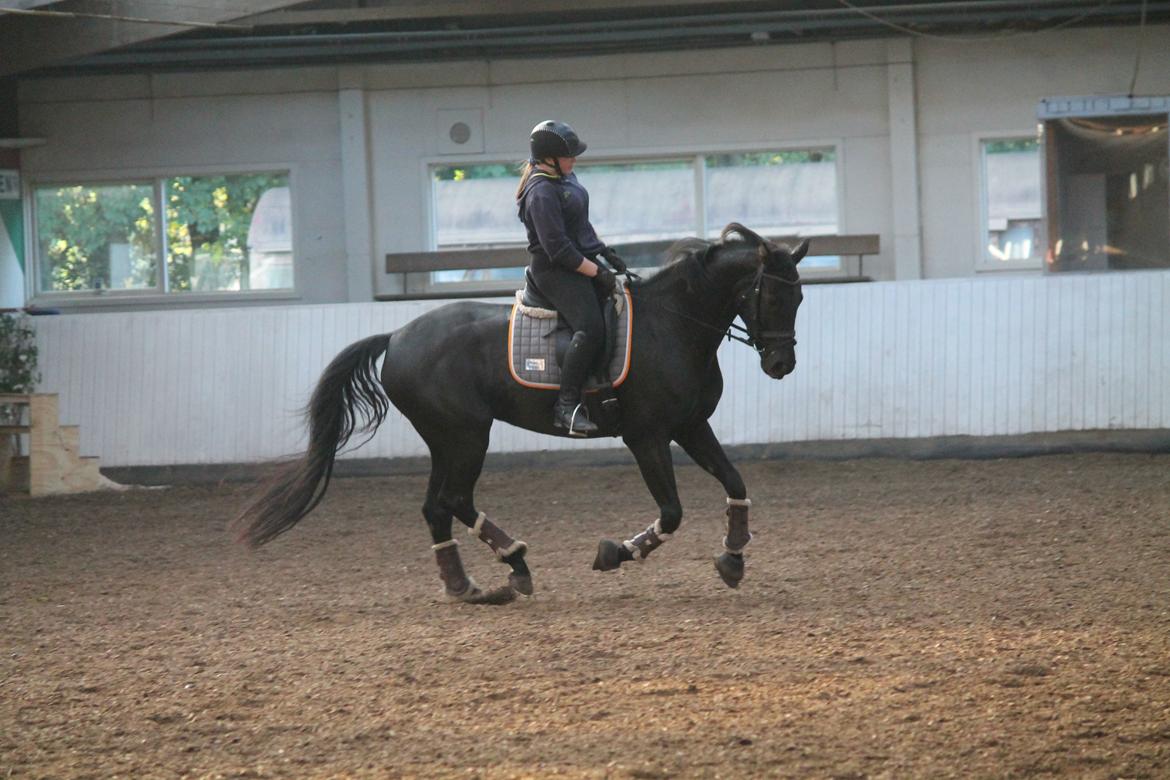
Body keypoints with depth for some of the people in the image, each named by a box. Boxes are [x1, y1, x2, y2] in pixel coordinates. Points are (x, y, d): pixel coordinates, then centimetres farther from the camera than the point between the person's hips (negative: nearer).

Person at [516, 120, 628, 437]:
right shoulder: (541, 193, -22)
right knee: (590, 329, -28)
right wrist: (597, 272, -21)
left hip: (583, 261, 11)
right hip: (556, 271, -11)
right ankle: (566, 406, -27)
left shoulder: (564, 177, 10)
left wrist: (604, 251, 16)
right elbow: (557, 248, -25)